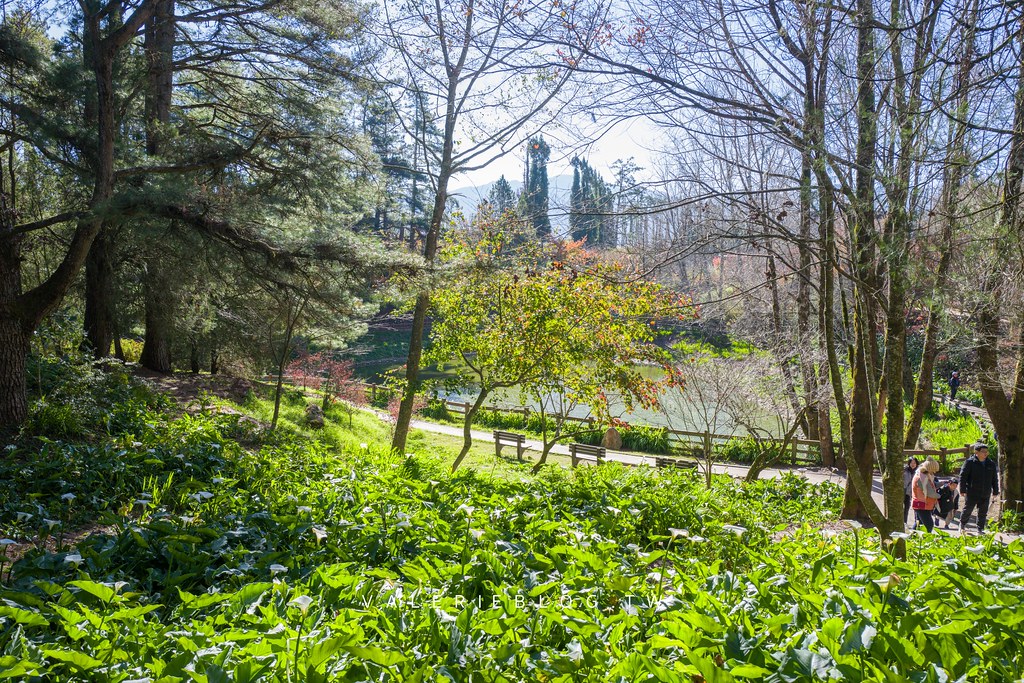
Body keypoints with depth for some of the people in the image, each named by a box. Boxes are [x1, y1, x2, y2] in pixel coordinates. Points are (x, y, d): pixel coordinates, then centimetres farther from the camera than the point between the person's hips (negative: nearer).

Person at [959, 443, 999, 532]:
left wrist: (995, 491, 13)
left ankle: (980, 529, 19)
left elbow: (995, 479, 15)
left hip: (985, 494, 4)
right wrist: (963, 490, -11)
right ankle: (962, 525, 27)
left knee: (983, 513, 9)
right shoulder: (970, 462, -9)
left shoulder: (991, 464, 6)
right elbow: (963, 476, -8)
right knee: (967, 510, 6)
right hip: (972, 493, -4)